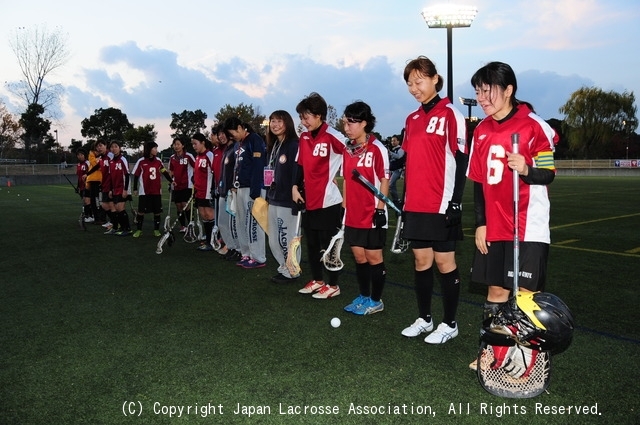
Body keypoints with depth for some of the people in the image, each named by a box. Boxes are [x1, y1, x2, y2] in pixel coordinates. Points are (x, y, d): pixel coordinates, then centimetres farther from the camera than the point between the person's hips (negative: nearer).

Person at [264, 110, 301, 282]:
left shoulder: (294, 145, -11)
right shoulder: (273, 146, 15)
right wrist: (267, 196, 14)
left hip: (287, 201, -8)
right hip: (274, 200, 9)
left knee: (287, 239, 1)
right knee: (274, 241, 13)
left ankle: (292, 272, 17)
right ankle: (284, 268, 28)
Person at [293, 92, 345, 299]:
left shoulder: (332, 136, -14)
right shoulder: (304, 138, 9)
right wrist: (295, 187, 7)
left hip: (329, 201, -7)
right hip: (309, 200, 8)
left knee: (329, 244, 2)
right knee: (312, 243, 16)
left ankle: (333, 285, 15)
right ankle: (317, 280, 31)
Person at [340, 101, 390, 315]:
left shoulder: (377, 148, -11)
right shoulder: (348, 150, 9)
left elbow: (384, 180, -11)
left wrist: (380, 209, -14)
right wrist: (344, 206, 12)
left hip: (372, 215, -6)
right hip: (353, 214, 6)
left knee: (373, 257, 5)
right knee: (359, 257, 14)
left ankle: (376, 301, 19)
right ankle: (363, 296, 29)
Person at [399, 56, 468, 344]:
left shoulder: (450, 114, -6)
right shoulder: (411, 119, 14)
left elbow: (461, 161, -10)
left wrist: (455, 202, -15)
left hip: (441, 205, -6)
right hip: (416, 206, 6)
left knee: (444, 261, 3)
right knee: (421, 260, 12)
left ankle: (449, 324, 17)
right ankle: (424, 318, 25)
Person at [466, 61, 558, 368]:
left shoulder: (534, 126, -8)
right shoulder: (481, 131, 8)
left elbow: (548, 174, -7)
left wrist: (526, 169, -28)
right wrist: (480, 224, 7)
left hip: (529, 227, -5)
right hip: (494, 228, 5)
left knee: (525, 293, -1)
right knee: (496, 289, 12)